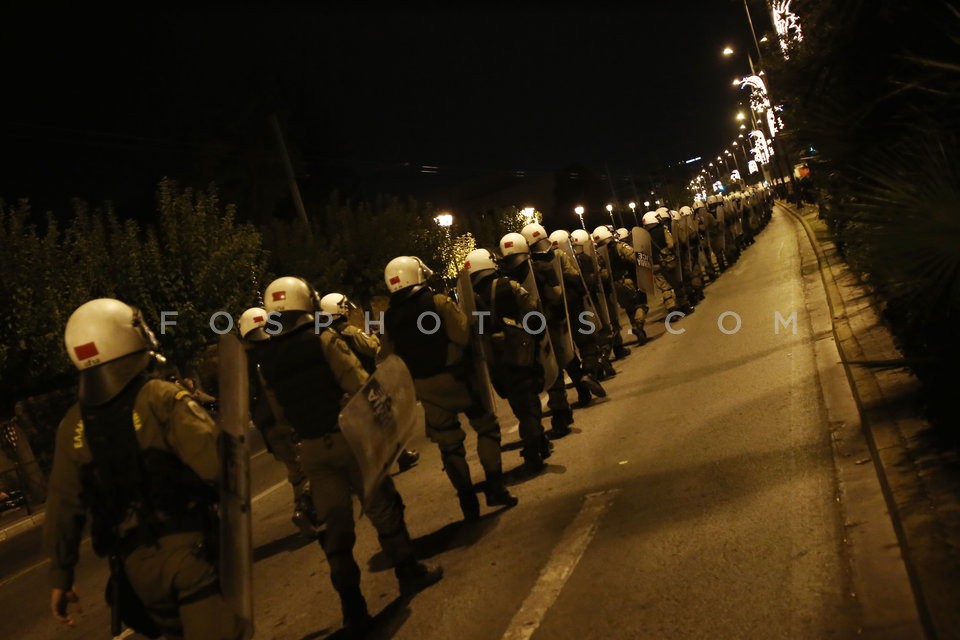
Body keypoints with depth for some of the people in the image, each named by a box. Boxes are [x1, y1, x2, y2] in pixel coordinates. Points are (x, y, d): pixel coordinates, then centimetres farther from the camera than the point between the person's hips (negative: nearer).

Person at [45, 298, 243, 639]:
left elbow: (63, 507, 9)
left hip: (136, 565, 6)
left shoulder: (72, 425, 5)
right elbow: (215, 463, -25)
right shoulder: (162, 398, -13)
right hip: (190, 548, -6)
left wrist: (61, 575, 18)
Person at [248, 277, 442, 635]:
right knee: (383, 509, 12)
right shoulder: (323, 339, -11)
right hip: (348, 436, -4)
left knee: (335, 526, 10)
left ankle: (353, 610, 15)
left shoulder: (265, 358, 3)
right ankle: (409, 574, 26)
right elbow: (359, 386, -14)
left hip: (311, 449, 4)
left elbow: (280, 410, 9)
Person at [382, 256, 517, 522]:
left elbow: (389, 357, 5)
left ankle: (468, 502, 16)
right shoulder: (439, 302, -10)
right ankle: (494, 486, 11)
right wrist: (470, 360, 0)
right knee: (486, 427, 15)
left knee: (449, 444, 13)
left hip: (425, 388, 4)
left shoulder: (389, 318, 3)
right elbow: (463, 335, -19)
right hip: (456, 377, -3)